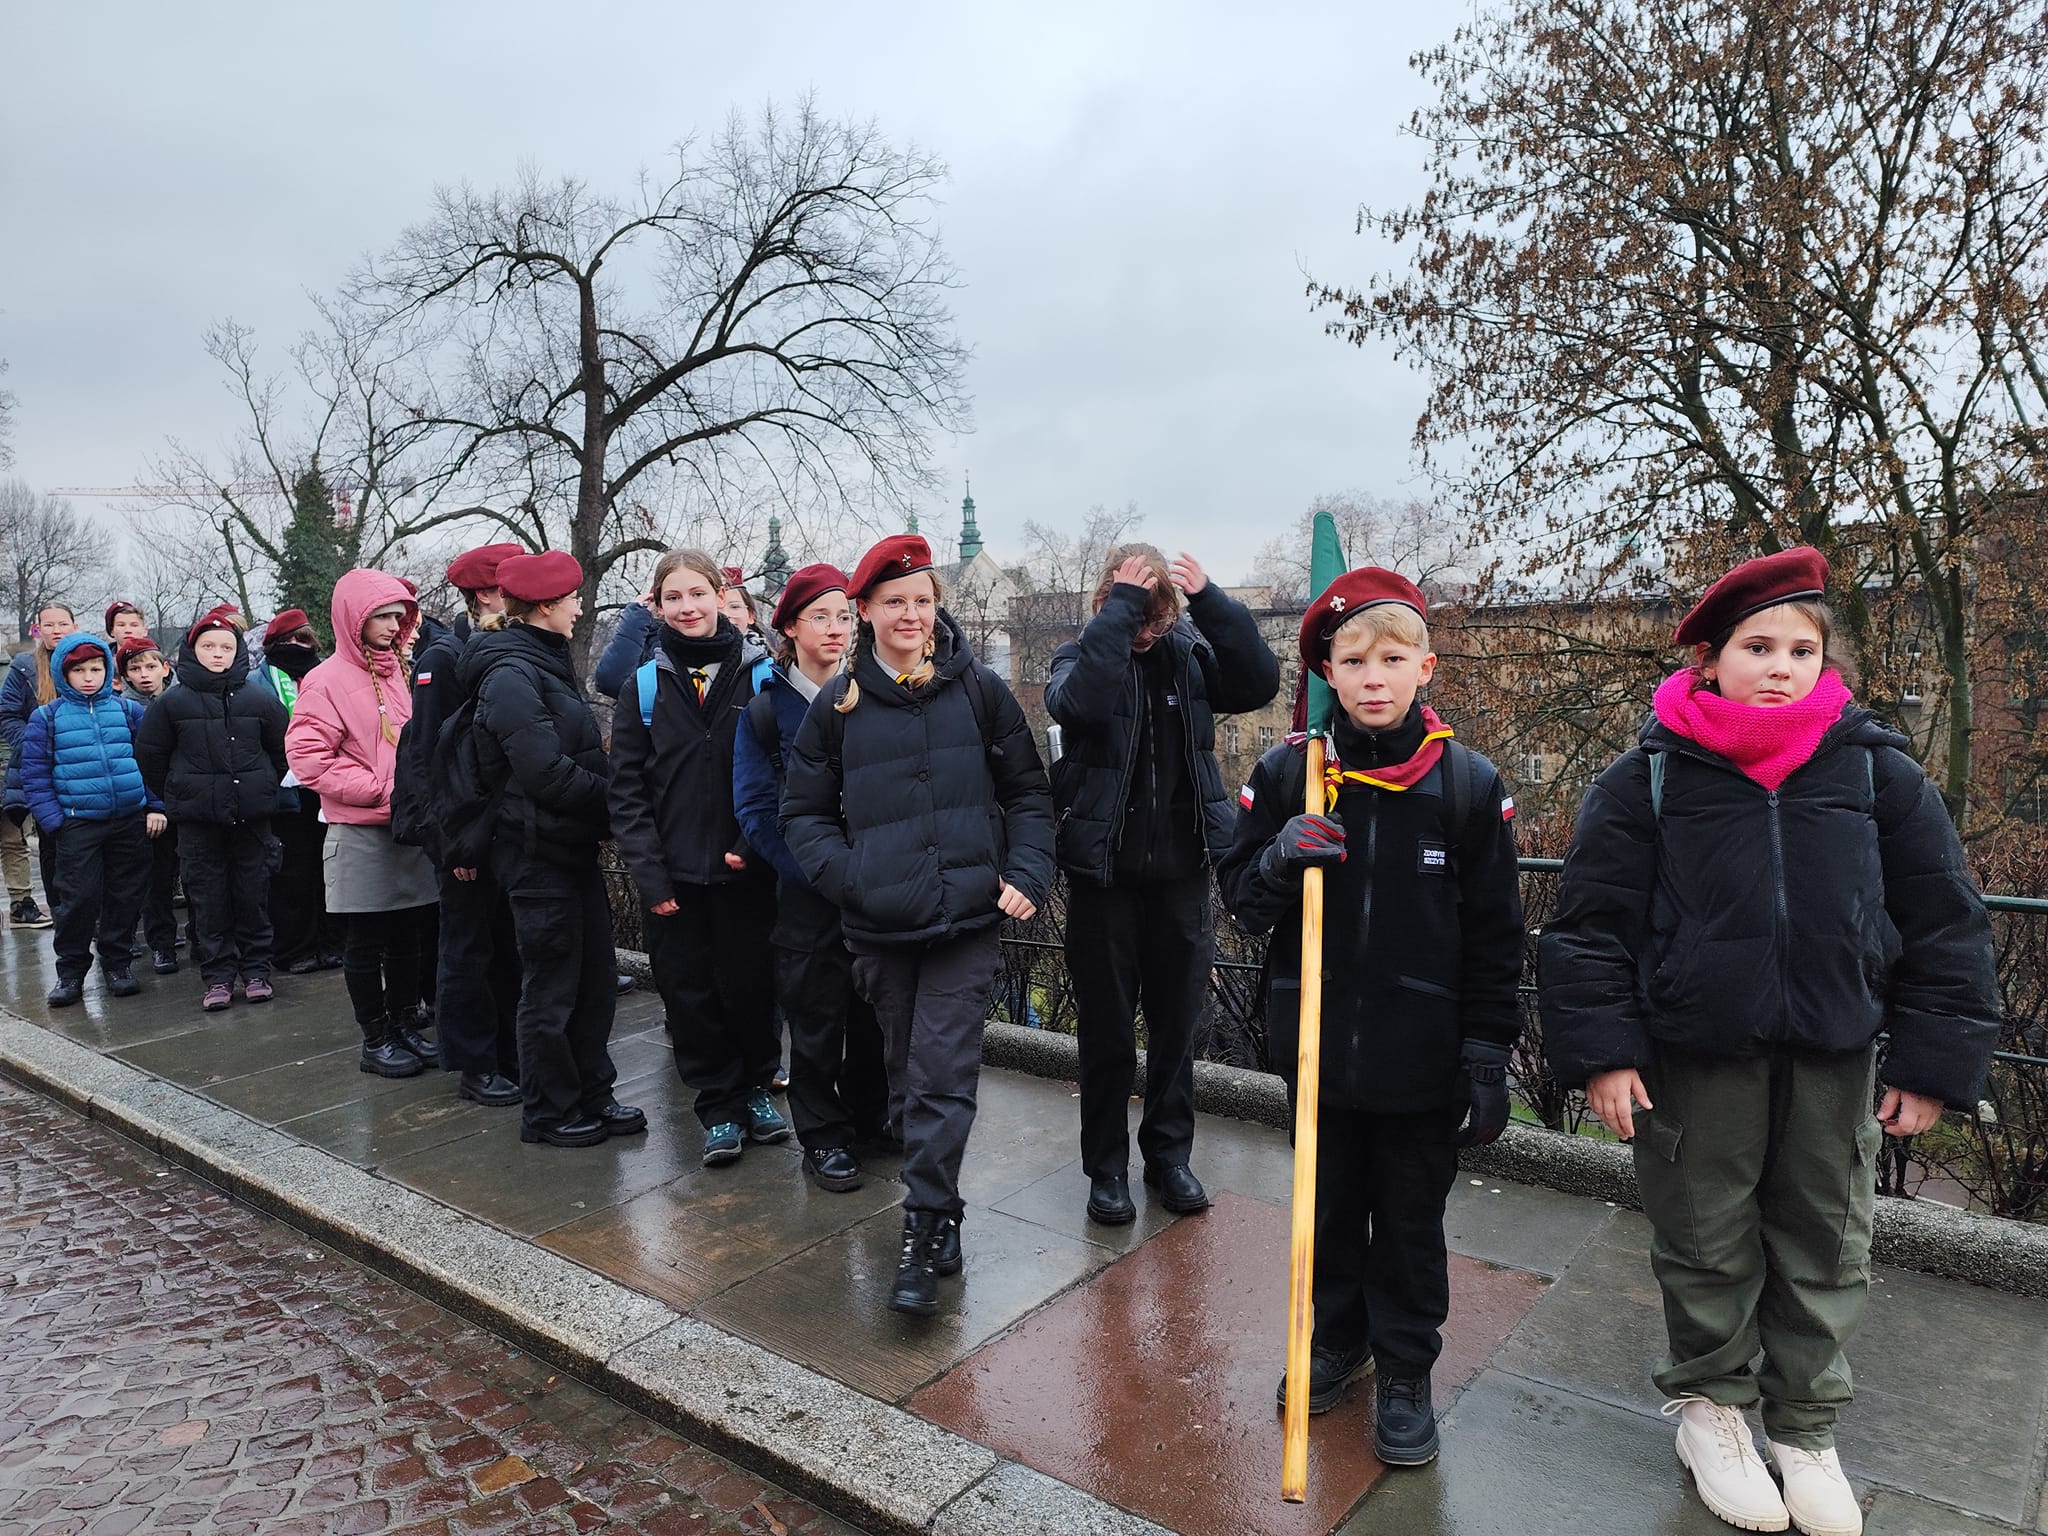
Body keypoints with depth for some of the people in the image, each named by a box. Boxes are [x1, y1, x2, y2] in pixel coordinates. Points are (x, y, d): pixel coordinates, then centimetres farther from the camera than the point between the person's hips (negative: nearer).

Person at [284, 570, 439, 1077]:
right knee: (366, 942, 6)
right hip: (360, 835, -5)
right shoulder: (327, 681, -8)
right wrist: (381, 790, -16)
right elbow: (307, 757, -14)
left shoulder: (402, 674, 10)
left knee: (406, 938, 13)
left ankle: (405, 1027, 25)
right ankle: (375, 1041, 17)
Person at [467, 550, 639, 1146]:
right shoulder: (512, 674, -16)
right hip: (539, 855, -9)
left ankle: (593, 1095, 27)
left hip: (576, 848, 9)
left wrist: (609, 775, -1)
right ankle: (548, 1113, 19)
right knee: (551, 989, 4)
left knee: (595, 979, 15)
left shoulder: (548, 665, 15)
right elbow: (546, 773, -23)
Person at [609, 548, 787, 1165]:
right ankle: (720, 1109, 21)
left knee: (749, 986, 7)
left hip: (746, 871, -1)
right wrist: (648, 872, -6)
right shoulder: (644, 685, 4)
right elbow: (627, 789, 2)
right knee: (689, 994, 6)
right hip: (673, 876, 1)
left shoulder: (761, 675, 1)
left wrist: (757, 843, -9)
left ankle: (755, 1087, 30)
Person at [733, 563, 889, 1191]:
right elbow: (756, 810, -6)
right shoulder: (766, 710, -2)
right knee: (816, 1017, 6)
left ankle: (871, 1115, 33)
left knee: (875, 1008, 13)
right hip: (807, 894, -2)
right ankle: (824, 1135, 22)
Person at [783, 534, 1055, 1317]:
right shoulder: (838, 705, 3)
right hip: (880, 928, 2)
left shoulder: (979, 690, 1)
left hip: (967, 920, -2)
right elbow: (804, 813, 8)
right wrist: (848, 877, -7)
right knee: (907, 1075, 14)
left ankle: (924, 1231, 5)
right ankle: (938, 1218, 31)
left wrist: (1027, 875, -6)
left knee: (942, 1077, -5)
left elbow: (1027, 793, 7)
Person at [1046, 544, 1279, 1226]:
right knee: (1107, 1031, 9)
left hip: (1181, 873, 3)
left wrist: (1209, 600, -21)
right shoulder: (1083, 655, -5)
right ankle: (1106, 1167, 25)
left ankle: (1169, 1154, 32)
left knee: (1177, 1026, 14)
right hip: (1104, 875, -2)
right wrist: (1121, 605, -25)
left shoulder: (1190, 654, 2)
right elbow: (1077, 702, -28)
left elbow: (1259, 683, -15)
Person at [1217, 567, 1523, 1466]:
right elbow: (1241, 898, 0)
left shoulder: (1467, 784, -7)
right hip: (1320, 1051, 2)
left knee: (1410, 1224, 14)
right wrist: (1279, 858, -21)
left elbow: (1493, 936, -2)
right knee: (1331, 1208, 20)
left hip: (1421, 1060, -1)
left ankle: (1405, 1372, 35)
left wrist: (1487, 1055, -3)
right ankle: (1338, 1339, 43)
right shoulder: (1288, 773, -4)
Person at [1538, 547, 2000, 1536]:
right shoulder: (1652, 775, -7)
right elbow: (1591, 922, -6)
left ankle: (1805, 1428, 36)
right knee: (1706, 1240, 12)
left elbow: (1943, 925, 3)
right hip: (1695, 1053, -2)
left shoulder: (1876, 771, -1)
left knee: (1826, 1247, 16)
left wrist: (1934, 1061, 0)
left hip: (1834, 1055, 3)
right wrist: (1601, 1050, -10)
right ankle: (1708, 1402, 35)